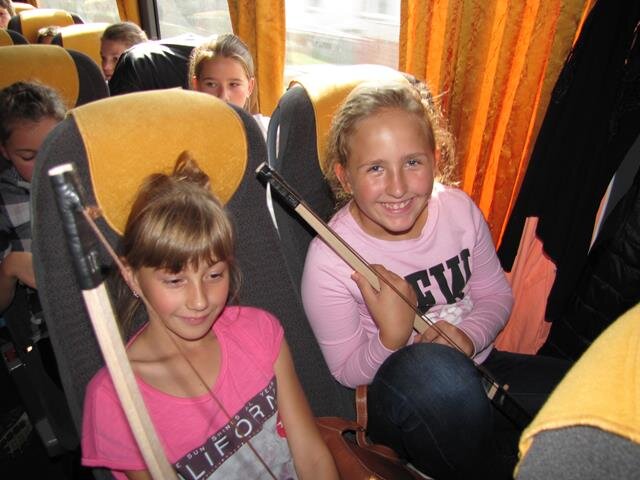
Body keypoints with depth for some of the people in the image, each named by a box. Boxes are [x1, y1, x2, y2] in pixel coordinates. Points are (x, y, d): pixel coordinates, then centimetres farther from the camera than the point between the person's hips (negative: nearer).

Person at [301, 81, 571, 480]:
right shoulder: (329, 261, -21)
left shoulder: (460, 209, -9)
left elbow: (496, 293, 6)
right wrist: (392, 340, -31)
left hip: (479, 367, 4)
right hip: (400, 400, -3)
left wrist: (470, 336, -16)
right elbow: (348, 372, -9)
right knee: (427, 365, -38)